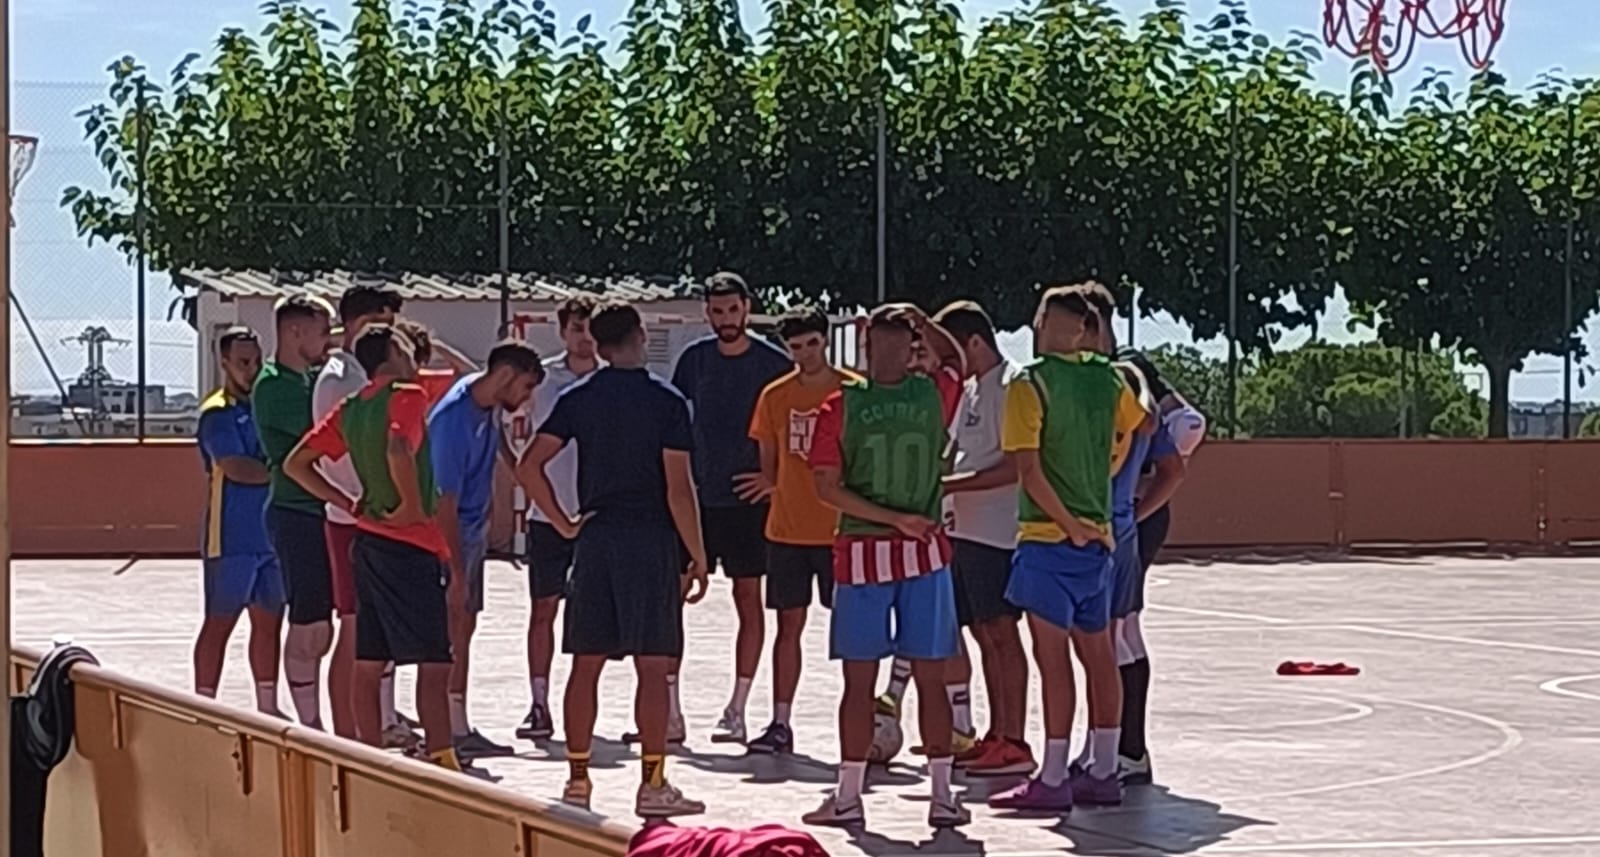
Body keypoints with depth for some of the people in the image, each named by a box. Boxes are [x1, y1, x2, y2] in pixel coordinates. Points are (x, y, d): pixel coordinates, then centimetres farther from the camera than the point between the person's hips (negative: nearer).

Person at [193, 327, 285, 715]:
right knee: (220, 622, -3)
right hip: (232, 537, -7)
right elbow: (236, 468, -19)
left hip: (271, 533, 7)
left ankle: (267, 706, 17)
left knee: (269, 621, 10)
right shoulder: (218, 413, -8)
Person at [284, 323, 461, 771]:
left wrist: (347, 504, 12)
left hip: (370, 541, 8)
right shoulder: (407, 397, -11)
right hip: (412, 546, -8)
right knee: (434, 663, -7)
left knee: (369, 662, 9)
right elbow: (398, 448, -31)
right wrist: (414, 506, -19)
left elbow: (297, 464, 14)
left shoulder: (350, 410, 11)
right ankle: (442, 762, -11)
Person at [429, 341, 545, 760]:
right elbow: (445, 501, -25)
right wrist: (457, 574, -24)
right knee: (450, 634, -7)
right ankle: (440, 736, -3)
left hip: (474, 532, 9)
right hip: (447, 537, -9)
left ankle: (460, 731, 18)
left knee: (464, 631, 12)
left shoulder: (488, 404, 2)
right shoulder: (452, 419, -25)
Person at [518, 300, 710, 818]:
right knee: (653, 667, 0)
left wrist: (563, 523, 5)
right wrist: (697, 558, -4)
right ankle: (653, 785, 0)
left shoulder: (577, 400, 5)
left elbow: (529, 467, -2)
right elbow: (678, 488, -10)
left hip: (594, 538, 4)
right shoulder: (666, 402, -6)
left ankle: (577, 781, 11)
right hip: (651, 541, -4)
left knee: (586, 663, 9)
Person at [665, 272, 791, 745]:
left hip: (748, 498, -3)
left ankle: (736, 711, 10)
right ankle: (670, 710, 4)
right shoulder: (694, 359, 6)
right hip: (696, 495, 3)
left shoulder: (773, 363, -3)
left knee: (748, 599, 3)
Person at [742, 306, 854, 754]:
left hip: (839, 530, -3)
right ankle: (780, 724, 10)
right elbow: (770, 463, 11)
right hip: (787, 529, 3)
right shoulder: (776, 395, 6)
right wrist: (769, 481, -7)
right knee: (789, 625, 6)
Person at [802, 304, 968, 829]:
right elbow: (954, 359, 23)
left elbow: (827, 487, -9)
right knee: (930, 679, 6)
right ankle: (942, 796, 8)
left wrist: (893, 520, -8)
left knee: (859, 681, 3)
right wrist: (922, 323, 21)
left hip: (861, 554, -1)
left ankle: (848, 796, 9)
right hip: (925, 554, 1)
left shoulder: (841, 407, -6)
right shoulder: (934, 396, -1)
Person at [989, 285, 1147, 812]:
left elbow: (1028, 469, -17)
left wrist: (1070, 525, -12)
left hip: (1048, 535, -7)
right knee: (1098, 654, 10)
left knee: (1052, 656, -5)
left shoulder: (1031, 384, -11)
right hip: (1099, 535, 7)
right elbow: (1138, 426, 24)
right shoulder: (1107, 378, 6)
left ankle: (1052, 781, -2)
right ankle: (1104, 774, 16)